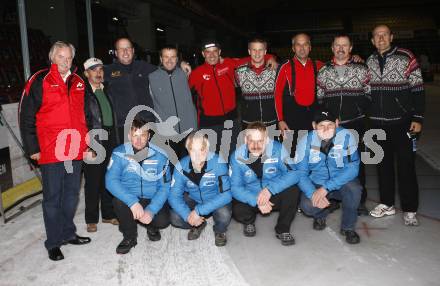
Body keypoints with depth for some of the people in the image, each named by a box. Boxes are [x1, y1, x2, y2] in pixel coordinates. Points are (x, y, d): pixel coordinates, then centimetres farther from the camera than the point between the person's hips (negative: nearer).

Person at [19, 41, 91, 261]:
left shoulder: (78, 83, 11)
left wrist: (87, 142, 14)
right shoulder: (39, 81, -5)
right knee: (52, 197, 4)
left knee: (72, 194, 15)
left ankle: (68, 233, 31)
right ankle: (53, 243, 16)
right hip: (50, 151, -5)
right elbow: (26, 116, -5)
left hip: (75, 150, 5)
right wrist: (32, 148, -8)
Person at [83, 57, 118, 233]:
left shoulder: (106, 90, 13)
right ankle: (91, 219, 15)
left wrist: (114, 141, 12)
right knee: (92, 182, 2)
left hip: (110, 141, 6)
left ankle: (108, 214, 26)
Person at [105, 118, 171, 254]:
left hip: (153, 199, 0)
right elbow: (111, 181, -23)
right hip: (129, 199, 0)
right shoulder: (119, 154, -12)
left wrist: (151, 210, -26)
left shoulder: (160, 156, -11)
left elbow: (164, 186, -11)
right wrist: (133, 202, -36)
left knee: (163, 221, -26)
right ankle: (130, 236, -3)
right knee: (118, 201, -32)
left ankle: (152, 226, 15)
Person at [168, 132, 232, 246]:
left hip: (215, 201, -2)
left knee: (224, 215, -32)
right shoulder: (182, 166, -19)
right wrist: (187, 215, -33)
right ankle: (198, 225, 13)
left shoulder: (218, 163, -28)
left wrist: (199, 210, -36)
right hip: (193, 200, 3)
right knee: (175, 217, -21)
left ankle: (220, 231, 6)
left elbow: (226, 194, -31)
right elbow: (174, 195, -16)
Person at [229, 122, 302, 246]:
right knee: (238, 211, -30)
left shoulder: (277, 149, -18)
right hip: (250, 199, 0)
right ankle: (249, 221, 10)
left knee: (293, 190, -29)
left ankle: (283, 229, -4)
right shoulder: (237, 156, -16)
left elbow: (295, 172, -24)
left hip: (275, 197, 0)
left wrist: (270, 189, -36)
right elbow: (235, 187, -16)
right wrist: (256, 201, -32)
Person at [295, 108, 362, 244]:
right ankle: (321, 214, 14)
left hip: (342, 183, 0)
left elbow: (353, 167, -24)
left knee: (353, 188, -33)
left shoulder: (347, 137, -18)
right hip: (316, 184, 1)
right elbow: (300, 172, -13)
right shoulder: (306, 141, -14)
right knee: (307, 206, -26)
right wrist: (313, 193, -31)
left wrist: (326, 187, -32)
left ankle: (348, 227, -5)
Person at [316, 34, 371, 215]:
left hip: (355, 125, -1)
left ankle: (359, 201, 14)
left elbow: (368, 96, 5)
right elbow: (319, 99, 11)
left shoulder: (361, 70, 5)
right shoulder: (323, 72, 9)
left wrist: (358, 111, -8)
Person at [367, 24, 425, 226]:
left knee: (406, 165, -1)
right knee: (383, 164, 11)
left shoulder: (406, 58, -4)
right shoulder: (369, 62, 8)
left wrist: (418, 118, -9)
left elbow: (417, 89, -4)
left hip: (402, 122, -4)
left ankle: (409, 210, 9)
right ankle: (387, 204, 24)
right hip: (378, 123, 4)